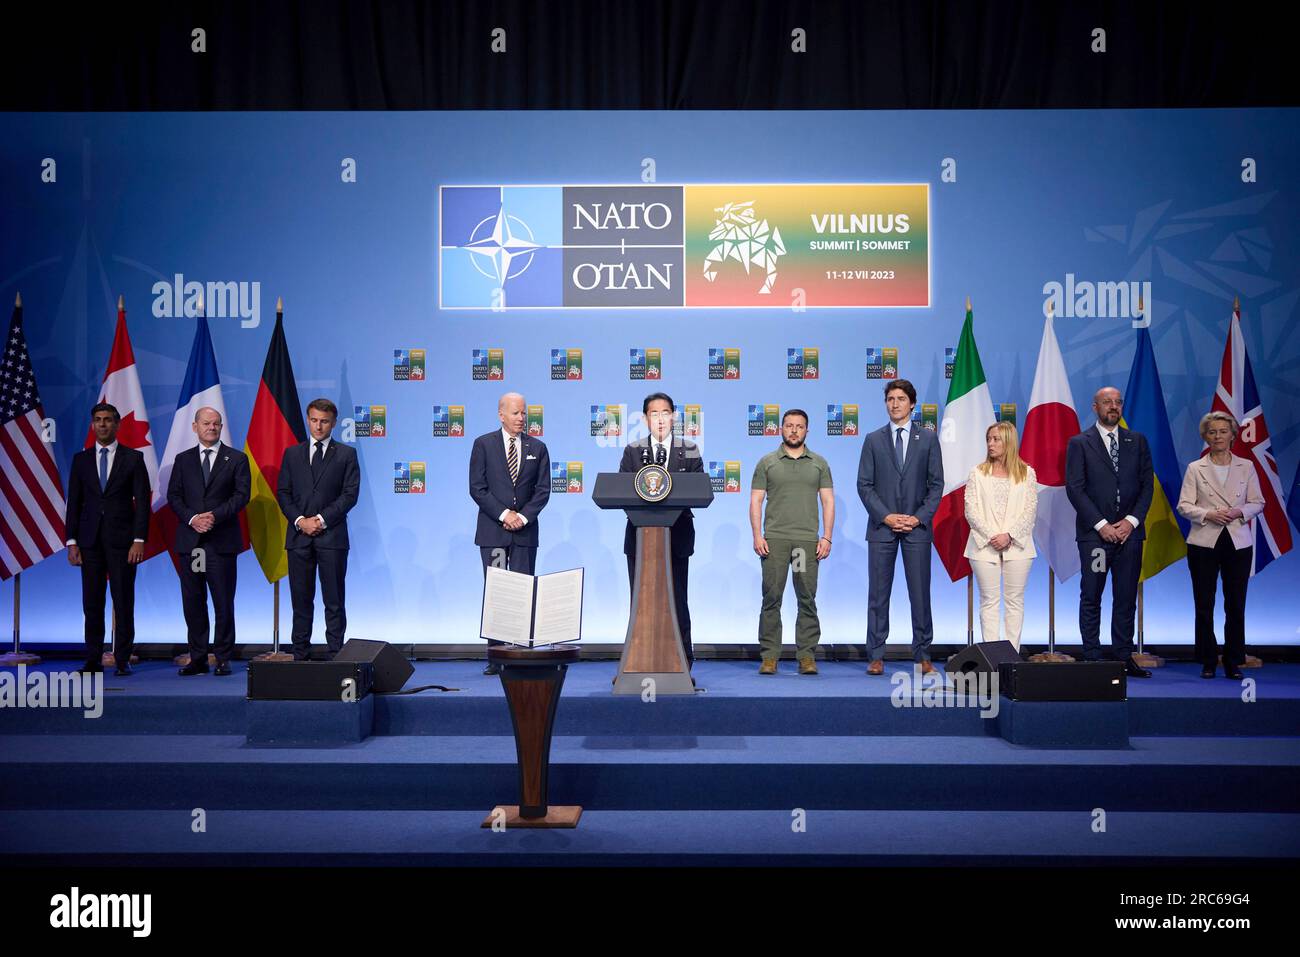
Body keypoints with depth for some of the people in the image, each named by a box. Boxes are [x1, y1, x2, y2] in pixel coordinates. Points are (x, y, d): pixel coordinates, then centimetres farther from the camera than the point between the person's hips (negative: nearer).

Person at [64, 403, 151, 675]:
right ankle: (93, 660, 10)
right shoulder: (81, 459, 11)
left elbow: (142, 502, -1)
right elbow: (74, 503, 10)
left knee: (123, 602, -1)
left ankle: (123, 660, 6)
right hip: (90, 540, 2)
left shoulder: (133, 458, 3)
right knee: (92, 603, 4)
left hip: (122, 540, -2)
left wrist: (139, 540, -9)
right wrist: (71, 542, 2)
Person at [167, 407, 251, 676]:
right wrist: (192, 518, -10)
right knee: (192, 602, 5)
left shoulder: (237, 459, 6)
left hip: (222, 541, -3)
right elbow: (173, 496, 7)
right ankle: (198, 659, 12)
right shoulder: (183, 459, 13)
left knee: (223, 602, -1)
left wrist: (215, 515, -16)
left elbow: (241, 494, -3)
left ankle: (223, 659, 6)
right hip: (189, 540, 3)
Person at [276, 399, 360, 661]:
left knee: (334, 600, -1)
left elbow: (350, 494, -2)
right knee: (301, 600, 5)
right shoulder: (292, 453, 14)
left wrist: (322, 519, -11)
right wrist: (299, 520, -7)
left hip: (332, 535, -2)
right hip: (299, 534, 2)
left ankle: (335, 656, 2)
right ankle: (300, 656, 10)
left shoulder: (346, 454, 6)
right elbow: (283, 492, 8)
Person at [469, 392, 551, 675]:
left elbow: (543, 490, 4)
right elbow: (477, 488, -3)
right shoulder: (483, 444, 3)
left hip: (525, 531, 2)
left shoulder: (537, 447, 9)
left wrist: (523, 516, -9)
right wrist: (504, 514, -12)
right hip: (492, 530, -1)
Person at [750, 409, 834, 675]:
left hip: (808, 540, 1)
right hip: (774, 539, -1)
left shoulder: (819, 463, 11)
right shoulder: (767, 463, 8)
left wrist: (827, 537, -2)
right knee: (771, 598, -2)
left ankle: (807, 656, 6)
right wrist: (757, 535, -6)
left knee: (807, 599, 1)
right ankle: (769, 656, 2)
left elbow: (828, 501, 8)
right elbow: (756, 501, 5)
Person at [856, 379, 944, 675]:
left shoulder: (928, 438, 7)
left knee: (920, 593, 2)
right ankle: (876, 656, 7)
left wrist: (919, 518, -8)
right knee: (878, 594, 2)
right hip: (881, 527, 0)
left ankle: (923, 656, 10)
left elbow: (936, 484, 4)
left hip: (917, 527, 0)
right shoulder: (873, 440, 7)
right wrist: (886, 516, -8)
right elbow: (864, 485, 3)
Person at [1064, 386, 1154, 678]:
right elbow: (1075, 489, -5)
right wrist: (1101, 524, -11)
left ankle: (1123, 656, 11)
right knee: (1091, 597, 0)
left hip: (1129, 531, 3)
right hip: (1094, 533, -3)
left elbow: (1147, 484, 8)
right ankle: (1092, 657, 4)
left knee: (1126, 597, 5)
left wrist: (1132, 520, -6)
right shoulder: (1079, 443, 1)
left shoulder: (1137, 441, 11)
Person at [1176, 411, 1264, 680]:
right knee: (1204, 605, 2)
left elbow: (1258, 503, 6)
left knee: (1236, 605, 3)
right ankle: (1208, 662, 11)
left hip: (1239, 543, 1)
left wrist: (1239, 512, -13)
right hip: (1204, 543, -1)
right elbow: (1184, 505, -1)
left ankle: (1233, 663, 12)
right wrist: (1208, 514, -18)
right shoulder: (1195, 469, 3)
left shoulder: (1246, 467, 7)